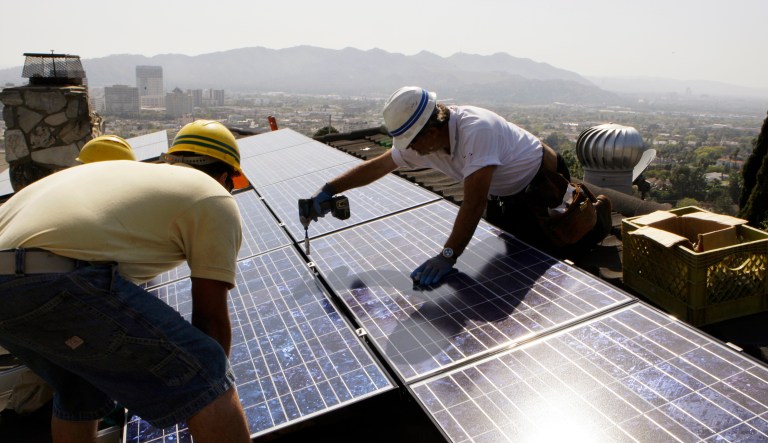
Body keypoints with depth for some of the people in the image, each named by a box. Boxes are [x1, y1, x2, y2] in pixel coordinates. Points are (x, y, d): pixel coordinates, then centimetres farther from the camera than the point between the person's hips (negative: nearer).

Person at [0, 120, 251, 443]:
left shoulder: (123, 171, 32)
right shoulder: (215, 200, 9)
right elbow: (211, 317, 7)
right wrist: (215, 384, 24)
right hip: (56, 280, -9)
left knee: (79, 391, 32)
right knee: (206, 385, -2)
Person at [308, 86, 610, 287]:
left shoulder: (475, 129, -42)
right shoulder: (422, 140, -17)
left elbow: (474, 202, -43)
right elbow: (377, 167, -9)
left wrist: (447, 257, -40)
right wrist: (329, 189, -16)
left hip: (543, 181, -7)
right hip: (507, 192, 8)